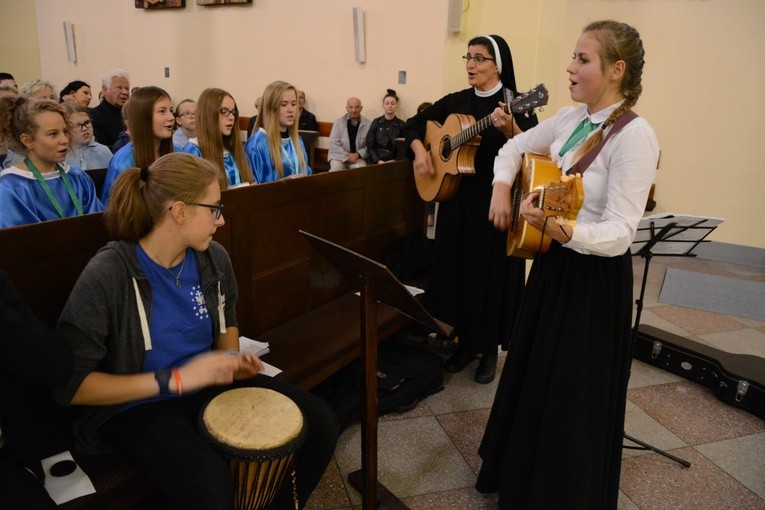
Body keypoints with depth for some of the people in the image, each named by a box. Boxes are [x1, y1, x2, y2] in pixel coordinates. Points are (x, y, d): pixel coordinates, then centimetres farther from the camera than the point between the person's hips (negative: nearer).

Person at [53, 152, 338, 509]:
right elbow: (69, 384, -20)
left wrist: (232, 360, -5)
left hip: (210, 385, 6)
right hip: (140, 405, -5)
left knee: (320, 424, -5)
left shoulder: (213, 258, -4)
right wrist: (173, 380, -27)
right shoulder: (106, 275, -22)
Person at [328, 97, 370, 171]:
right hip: (339, 156, 0)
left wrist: (358, 154, -15)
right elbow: (333, 144, -3)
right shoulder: (338, 122, 3)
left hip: (359, 157, 0)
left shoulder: (368, 124, 1)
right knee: (335, 170, -30)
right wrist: (347, 156, -13)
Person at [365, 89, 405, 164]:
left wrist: (395, 160, -10)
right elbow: (370, 145, 4)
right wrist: (378, 160, -9)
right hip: (376, 161, 0)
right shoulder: (376, 122, 7)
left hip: (394, 162, 1)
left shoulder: (401, 124, 6)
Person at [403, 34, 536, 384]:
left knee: (492, 275, 2)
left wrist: (509, 129, -34)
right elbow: (414, 124, 16)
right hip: (456, 200, 5)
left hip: (498, 203, -5)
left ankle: (490, 350, 20)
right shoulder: (455, 101, 8)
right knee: (457, 269, 10)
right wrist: (420, 151, -2)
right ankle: (466, 343, 27)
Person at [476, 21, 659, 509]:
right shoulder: (570, 118, 2)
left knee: (575, 396, 7)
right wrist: (502, 189, -1)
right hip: (551, 265, 8)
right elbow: (515, 147, 17)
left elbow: (620, 232, -27)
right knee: (530, 377, 22)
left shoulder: (634, 136, -21)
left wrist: (560, 229, -44)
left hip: (596, 278, -8)